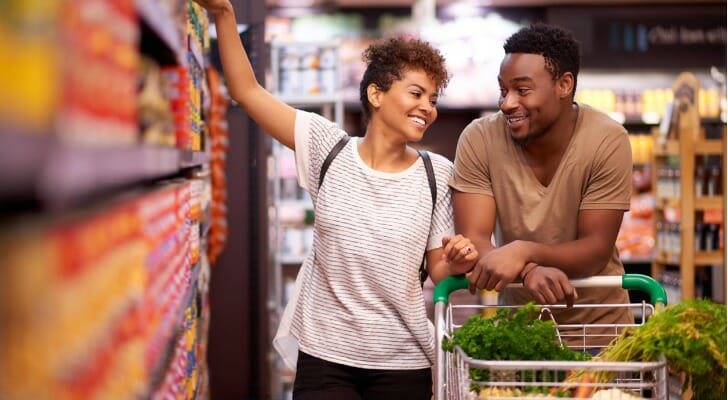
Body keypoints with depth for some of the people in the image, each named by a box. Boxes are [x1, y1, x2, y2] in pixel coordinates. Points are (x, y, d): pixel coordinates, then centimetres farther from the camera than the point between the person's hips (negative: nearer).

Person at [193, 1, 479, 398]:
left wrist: (457, 264, -18)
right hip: (324, 355, 0)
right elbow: (247, 91, -1)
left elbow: (437, 270, 4)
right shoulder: (329, 147, -2)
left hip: (403, 364, 1)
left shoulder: (436, 173, -1)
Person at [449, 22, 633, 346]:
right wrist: (531, 271, -36)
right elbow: (472, 240, -16)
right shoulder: (479, 140, -12)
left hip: (598, 322, -1)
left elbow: (597, 250, -17)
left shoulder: (607, 141, -15)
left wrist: (524, 252, -34)